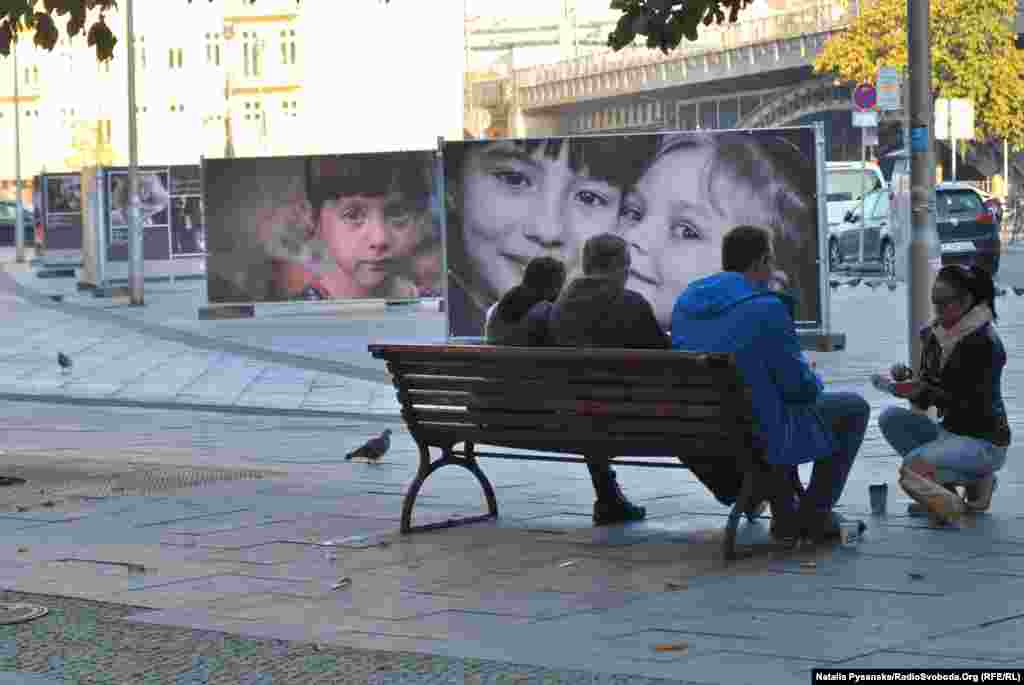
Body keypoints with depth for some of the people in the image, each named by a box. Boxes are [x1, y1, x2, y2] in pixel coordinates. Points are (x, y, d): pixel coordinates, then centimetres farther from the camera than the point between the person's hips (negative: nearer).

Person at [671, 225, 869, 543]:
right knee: (854, 409, 15)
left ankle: (786, 515, 37)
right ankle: (814, 515, 17)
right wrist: (815, 379, 10)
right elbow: (801, 386, -14)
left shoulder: (684, 302, 3)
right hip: (759, 437, -7)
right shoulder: (766, 307, -19)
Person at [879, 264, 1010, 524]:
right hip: (949, 431, 8)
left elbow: (969, 402, -23)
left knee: (912, 469, -25)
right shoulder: (935, 335, 5)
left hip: (983, 441, -8)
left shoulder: (984, 342, -18)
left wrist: (921, 390, -30)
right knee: (891, 418, -7)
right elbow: (924, 399, 6)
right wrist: (906, 384, -15)